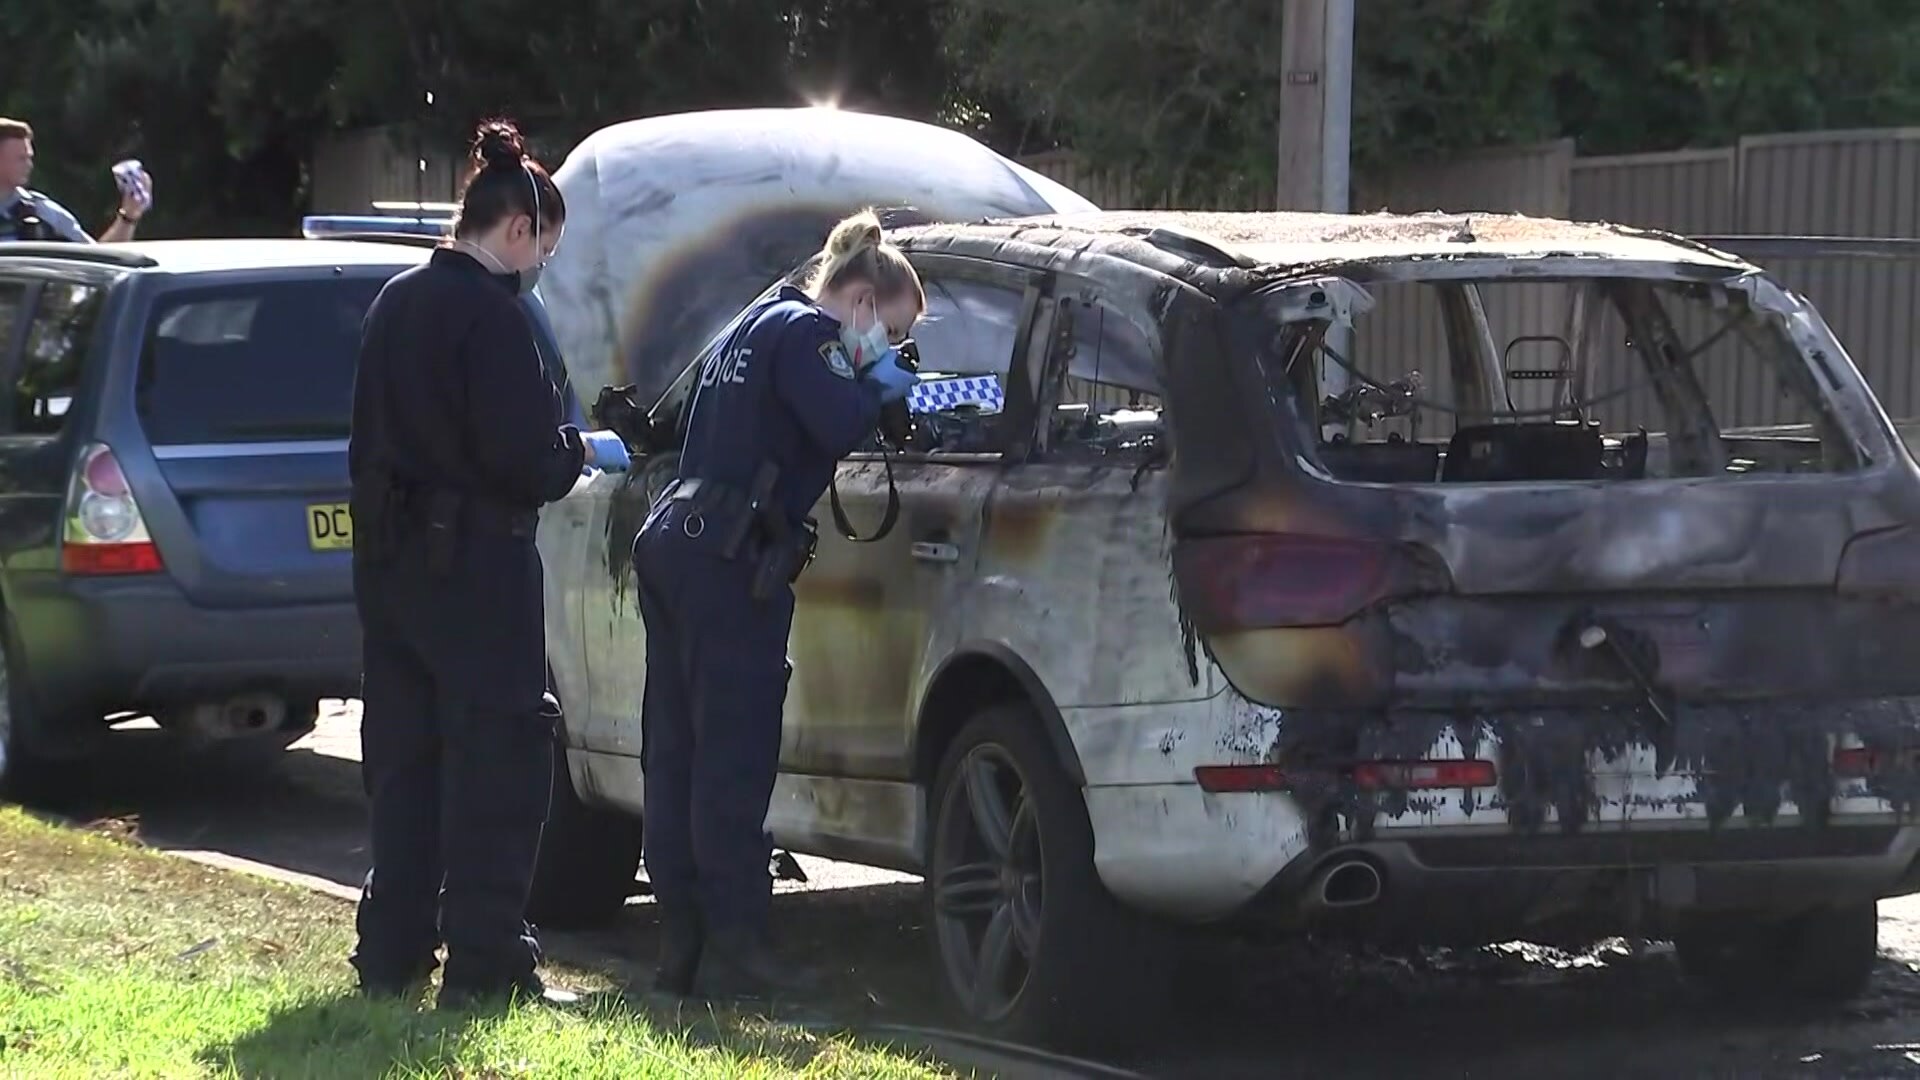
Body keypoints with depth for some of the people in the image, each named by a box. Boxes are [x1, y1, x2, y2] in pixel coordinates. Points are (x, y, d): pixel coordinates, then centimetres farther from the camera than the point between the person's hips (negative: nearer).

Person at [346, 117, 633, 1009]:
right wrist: (585, 451, 0)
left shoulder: (397, 302, 12)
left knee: (404, 758, 14)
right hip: (474, 563, -9)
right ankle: (483, 963, -3)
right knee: (497, 757, -2)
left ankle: (392, 954, 19)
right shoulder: (490, 315, -16)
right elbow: (524, 459, -20)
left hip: (392, 557, 9)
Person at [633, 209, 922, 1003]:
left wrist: (871, 388, 12)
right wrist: (879, 388, -2)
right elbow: (837, 426, -20)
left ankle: (681, 942, 13)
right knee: (735, 757, -8)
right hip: (729, 559, -10)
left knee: (678, 752, 9)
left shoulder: (754, 327, 24)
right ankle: (732, 949, -7)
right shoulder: (805, 330, -7)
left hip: (676, 544, 10)